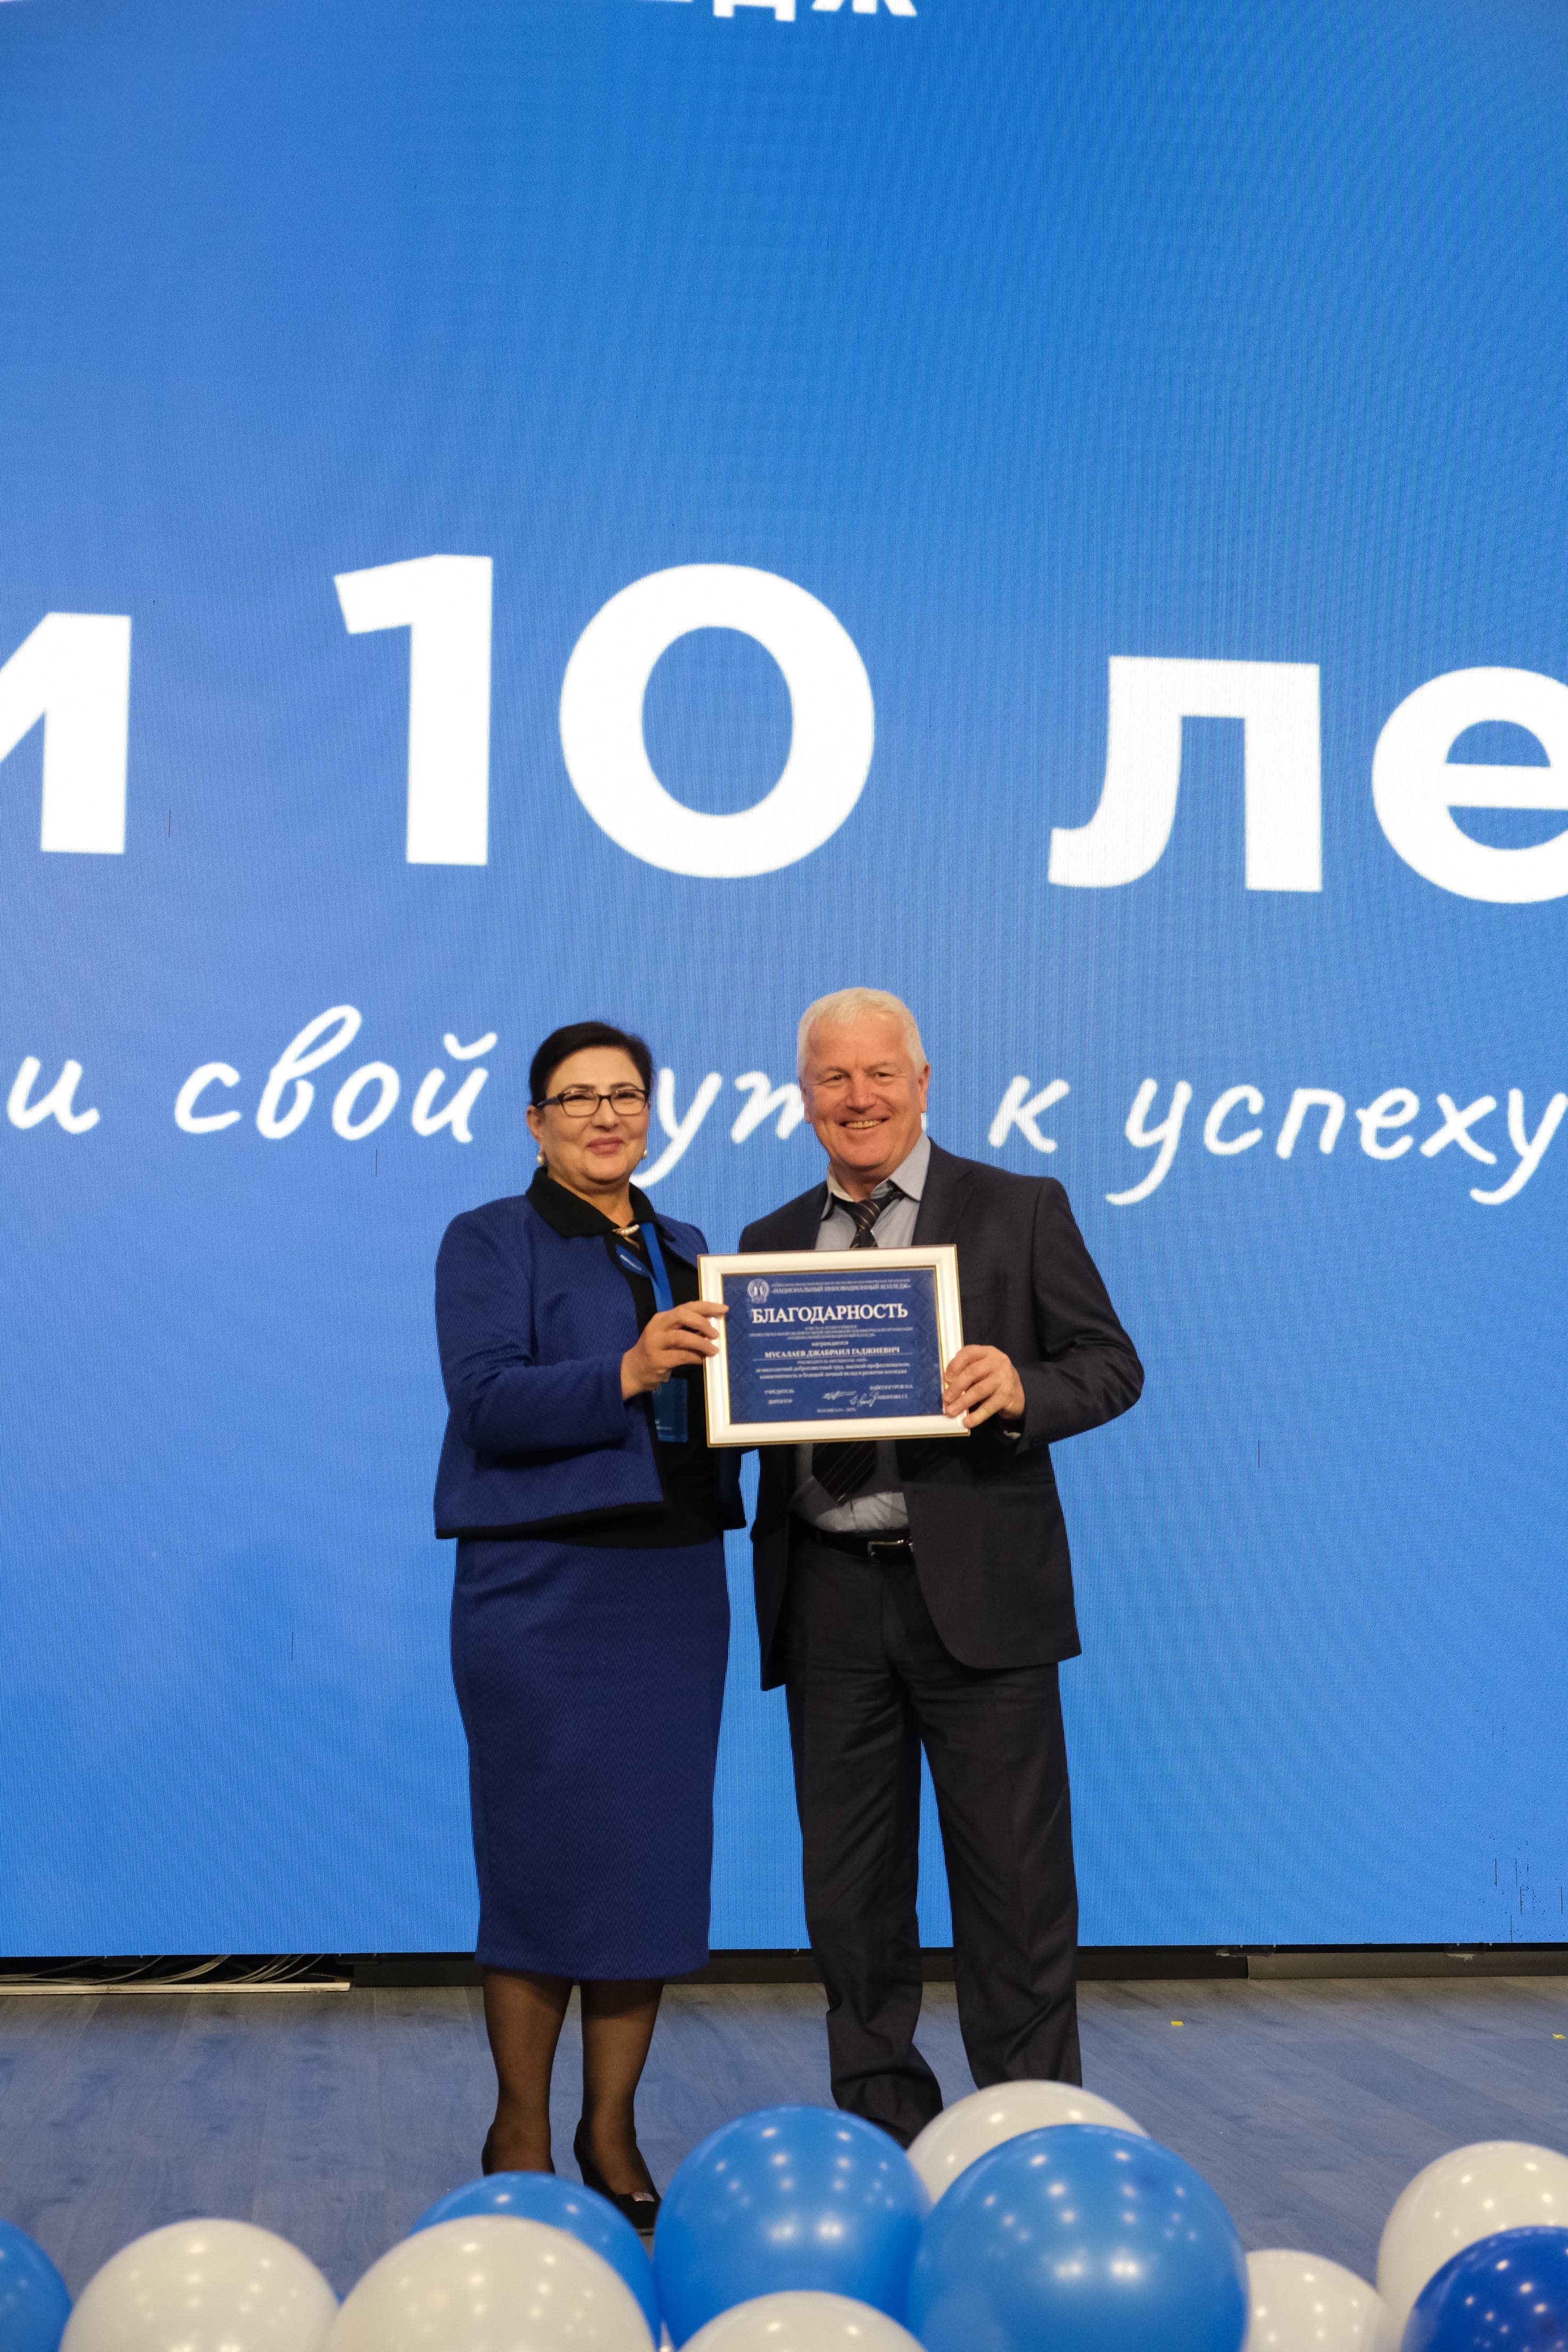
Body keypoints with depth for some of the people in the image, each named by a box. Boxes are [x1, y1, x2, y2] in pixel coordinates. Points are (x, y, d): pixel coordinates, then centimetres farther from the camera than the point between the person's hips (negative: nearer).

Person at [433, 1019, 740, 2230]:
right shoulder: (490, 1242, 0)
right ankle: (520, 2134, 13)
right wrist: (627, 1372, -26)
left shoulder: (687, 1252, 17)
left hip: (674, 1583, 5)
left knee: (655, 1851, 5)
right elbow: (488, 1402, -14)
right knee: (545, 1852, -3)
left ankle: (612, 2130, 16)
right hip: (540, 1588, -5)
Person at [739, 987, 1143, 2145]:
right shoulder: (771, 1243, 14)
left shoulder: (1020, 1211, 3)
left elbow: (1112, 1365, 1)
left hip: (974, 1589, -3)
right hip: (828, 1600, 4)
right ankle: (882, 2125, 25)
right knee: (849, 1884, 11)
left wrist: (1021, 1390, -19)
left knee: (1014, 1877, 2)